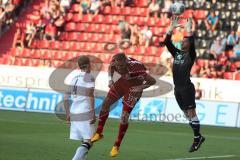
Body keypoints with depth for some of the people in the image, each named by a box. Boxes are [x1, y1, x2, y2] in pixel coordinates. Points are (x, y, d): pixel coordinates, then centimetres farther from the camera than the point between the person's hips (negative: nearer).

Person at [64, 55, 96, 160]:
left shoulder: (74, 79, 16)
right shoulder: (89, 77, -3)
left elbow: (66, 98, 16)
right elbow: (90, 94, -17)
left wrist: (68, 115, 22)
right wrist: (93, 113, -18)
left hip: (74, 114, 7)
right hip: (85, 114, -7)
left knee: (84, 142, 14)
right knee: (88, 143, -7)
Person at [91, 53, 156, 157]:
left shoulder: (135, 68, -40)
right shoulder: (115, 61, -25)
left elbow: (152, 81, -27)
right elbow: (111, 67, 5)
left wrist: (140, 88, -31)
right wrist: (110, 79, -11)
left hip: (134, 88, -6)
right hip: (123, 82, 6)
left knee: (124, 116, -9)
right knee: (106, 103, 9)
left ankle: (117, 146, 7)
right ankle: (99, 133, 28)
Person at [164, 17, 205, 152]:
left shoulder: (191, 55, -3)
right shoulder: (177, 53, 13)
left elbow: (192, 43, -21)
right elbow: (167, 42, 8)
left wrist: (189, 29, -16)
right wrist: (172, 27, 4)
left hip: (187, 88, -7)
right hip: (178, 89, 7)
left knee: (191, 113, -7)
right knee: (187, 113, 10)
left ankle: (197, 139, -3)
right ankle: (199, 137, 18)